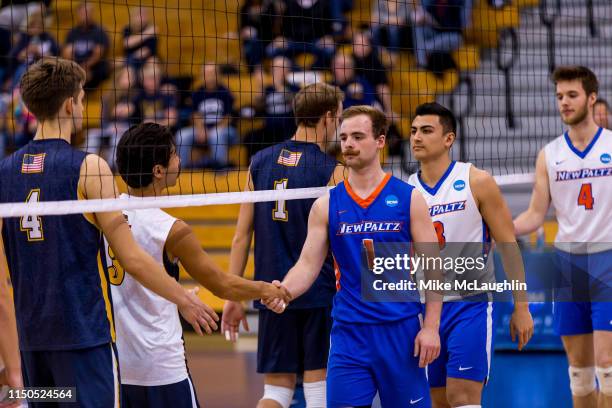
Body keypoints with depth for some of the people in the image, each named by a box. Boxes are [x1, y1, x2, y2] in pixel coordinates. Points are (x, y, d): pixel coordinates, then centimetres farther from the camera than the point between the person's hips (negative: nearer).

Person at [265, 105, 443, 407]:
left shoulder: (409, 198, 0)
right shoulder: (327, 205, 6)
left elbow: (432, 268, 0)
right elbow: (308, 265, 3)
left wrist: (431, 327, -8)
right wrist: (282, 292, -19)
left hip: (401, 330, -1)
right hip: (349, 333, 1)